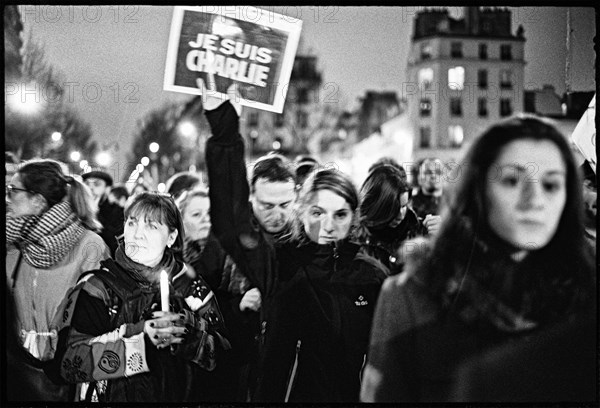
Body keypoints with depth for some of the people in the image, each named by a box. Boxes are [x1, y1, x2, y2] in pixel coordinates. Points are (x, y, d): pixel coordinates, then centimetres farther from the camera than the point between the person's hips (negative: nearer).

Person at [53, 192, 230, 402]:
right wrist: (138, 336, -28)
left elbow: (223, 357, -4)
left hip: (180, 397, 2)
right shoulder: (96, 287, -8)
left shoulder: (192, 288, 0)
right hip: (115, 397, -2)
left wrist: (191, 332, -22)